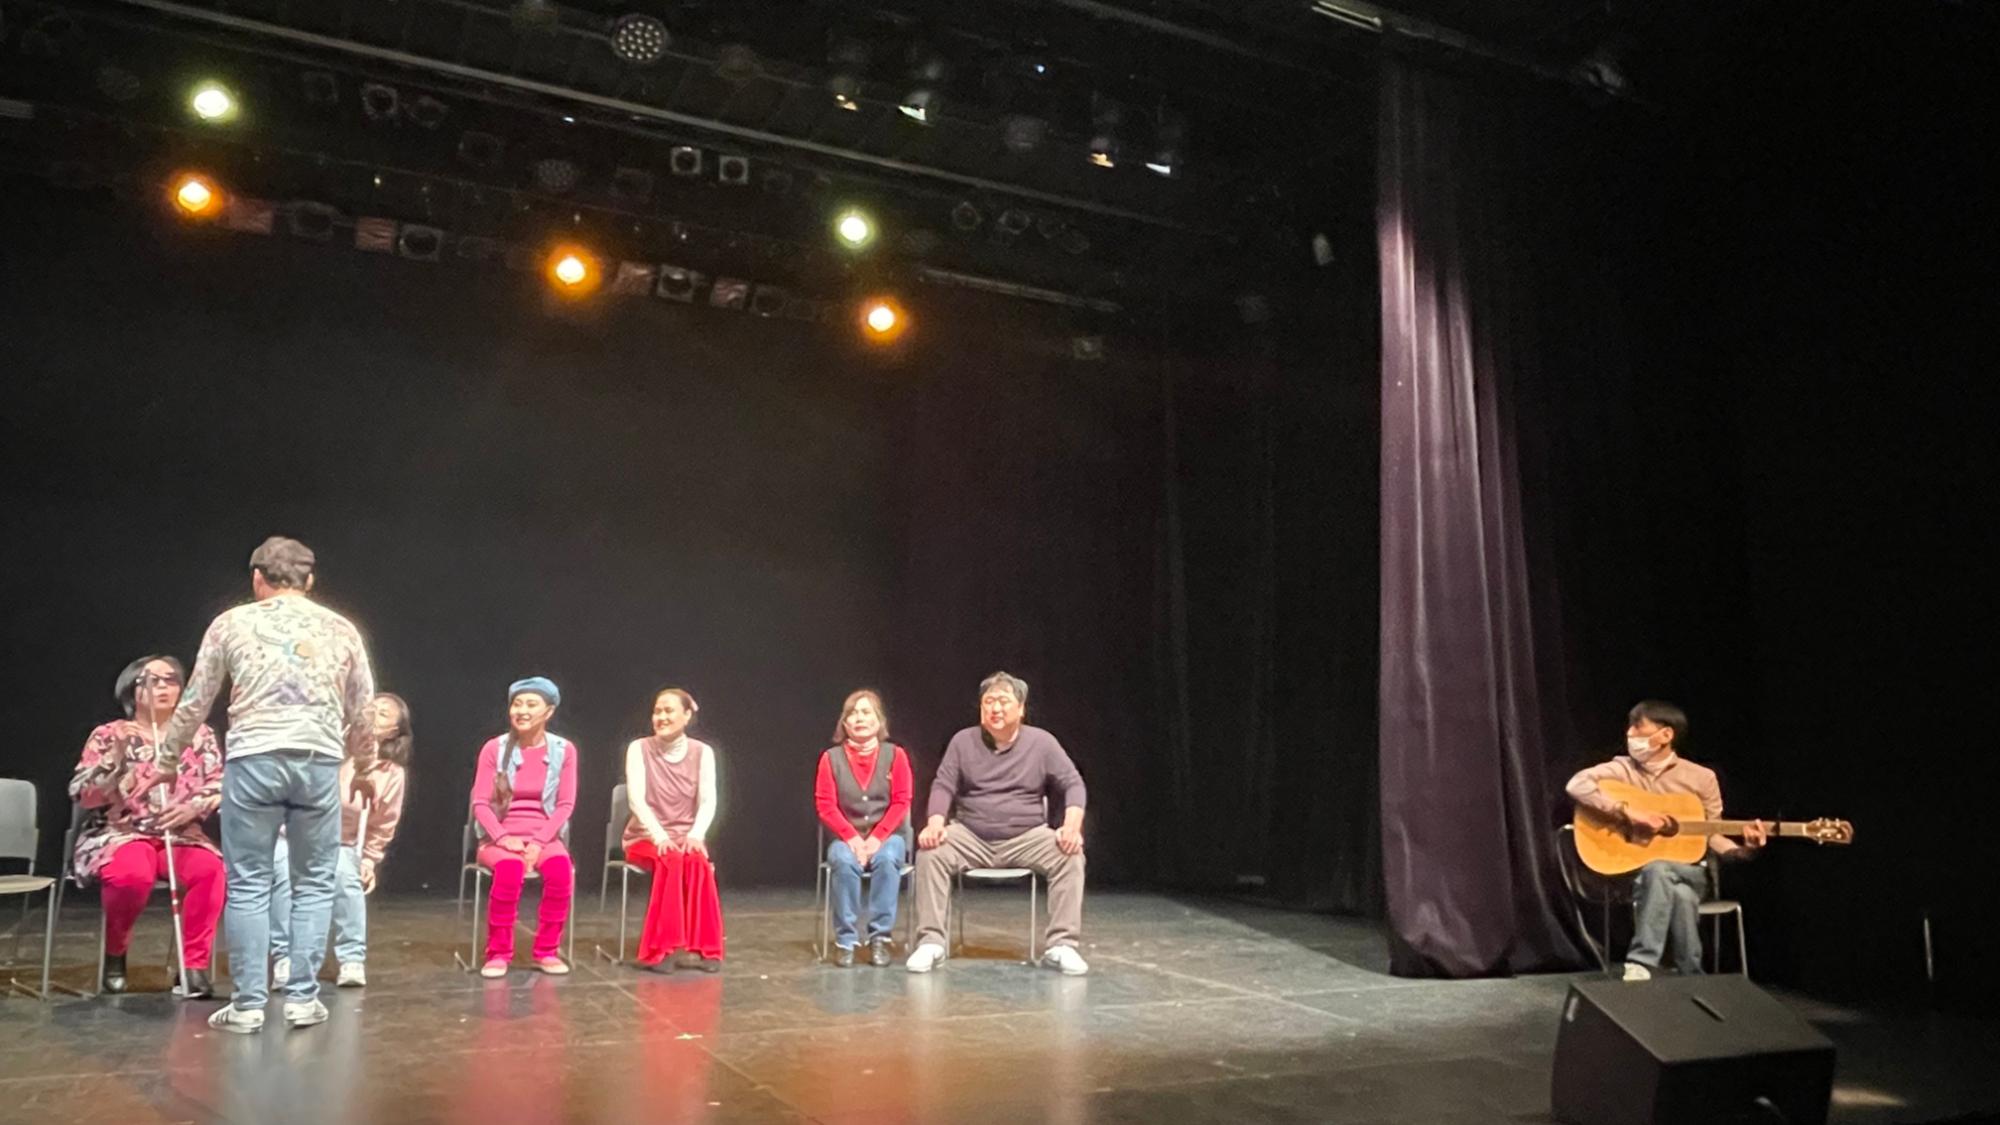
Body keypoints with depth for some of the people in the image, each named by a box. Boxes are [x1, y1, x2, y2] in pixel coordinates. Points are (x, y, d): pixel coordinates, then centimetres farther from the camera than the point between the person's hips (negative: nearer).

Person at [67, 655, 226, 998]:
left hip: (182, 836, 2)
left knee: (211, 869, -32)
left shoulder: (199, 735, 11)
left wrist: (193, 807, -14)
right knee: (133, 874, -36)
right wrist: (116, 756, -17)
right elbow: (81, 794, -3)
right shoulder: (108, 736, 6)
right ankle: (115, 954, -6)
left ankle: (195, 964, -20)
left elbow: (222, 787, 6)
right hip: (120, 834, -2)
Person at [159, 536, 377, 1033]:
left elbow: (196, 702, 12)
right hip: (319, 760, 1)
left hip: (253, 758, -1)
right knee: (313, 883, 10)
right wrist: (362, 758, 35)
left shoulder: (232, 623, 7)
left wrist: (167, 746, 30)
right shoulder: (341, 629, 11)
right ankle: (302, 997, 10)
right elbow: (362, 713, 15)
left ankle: (247, 1004, 8)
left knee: (248, 884, 6)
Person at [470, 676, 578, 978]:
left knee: (560, 868, -32)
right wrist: (504, 837, -17)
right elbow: (480, 803, -2)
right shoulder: (494, 748, 0)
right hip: (500, 837, -1)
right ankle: (498, 953, -19)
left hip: (544, 837, 1)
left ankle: (547, 951, -15)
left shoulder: (563, 750, 1)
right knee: (510, 867, -35)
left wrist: (539, 841, -15)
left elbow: (565, 804, -2)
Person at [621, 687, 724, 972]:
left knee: (697, 861, -33)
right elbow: (636, 799, -12)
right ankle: (661, 948, -28)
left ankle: (702, 947, -27)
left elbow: (708, 801, -5)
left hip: (686, 838, 1)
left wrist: (696, 834, -24)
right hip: (645, 837, -1)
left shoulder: (702, 752, 3)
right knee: (672, 861, -34)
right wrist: (659, 835, -26)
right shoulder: (639, 748, -2)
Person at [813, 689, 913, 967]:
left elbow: (901, 803, -3)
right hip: (847, 837, 0)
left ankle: (880, 938, -24)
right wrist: (852, 838, -16)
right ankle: (845, 940, -23)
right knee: (843, 861, -33)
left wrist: (877, 838, -16)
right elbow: (825, 805, -2)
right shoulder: (831, 758, 2)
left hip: (887, 835, 0)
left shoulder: (895, 755, 1)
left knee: (886, 860, -33)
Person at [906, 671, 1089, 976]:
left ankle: (1061, 946, -22)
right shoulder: (963, 741, 2)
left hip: (1027, 838, 0)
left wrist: (1072, 826, -21)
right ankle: (930, 942, -20)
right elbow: (943, 786, -2)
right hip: (971, 837, 1)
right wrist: (935, 822, -22)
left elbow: (1073, 784, -2)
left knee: (1070, 855, -28)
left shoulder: (1042, 742, 0)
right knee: (930, 852, -27)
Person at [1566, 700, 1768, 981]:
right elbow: (1577, 784, -17)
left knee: (1658, 871, -37)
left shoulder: (1701, 778, 3)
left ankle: (1641, 965, -28)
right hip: (1636, 870, 0)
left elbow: (1711, 836, 7)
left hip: (1688, 871, 0)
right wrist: (1629, 813, -24)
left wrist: (1743, 850, -14)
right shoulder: (1623, 769, 1)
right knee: (1679, 895, -35)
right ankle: (1689, 976, -20)